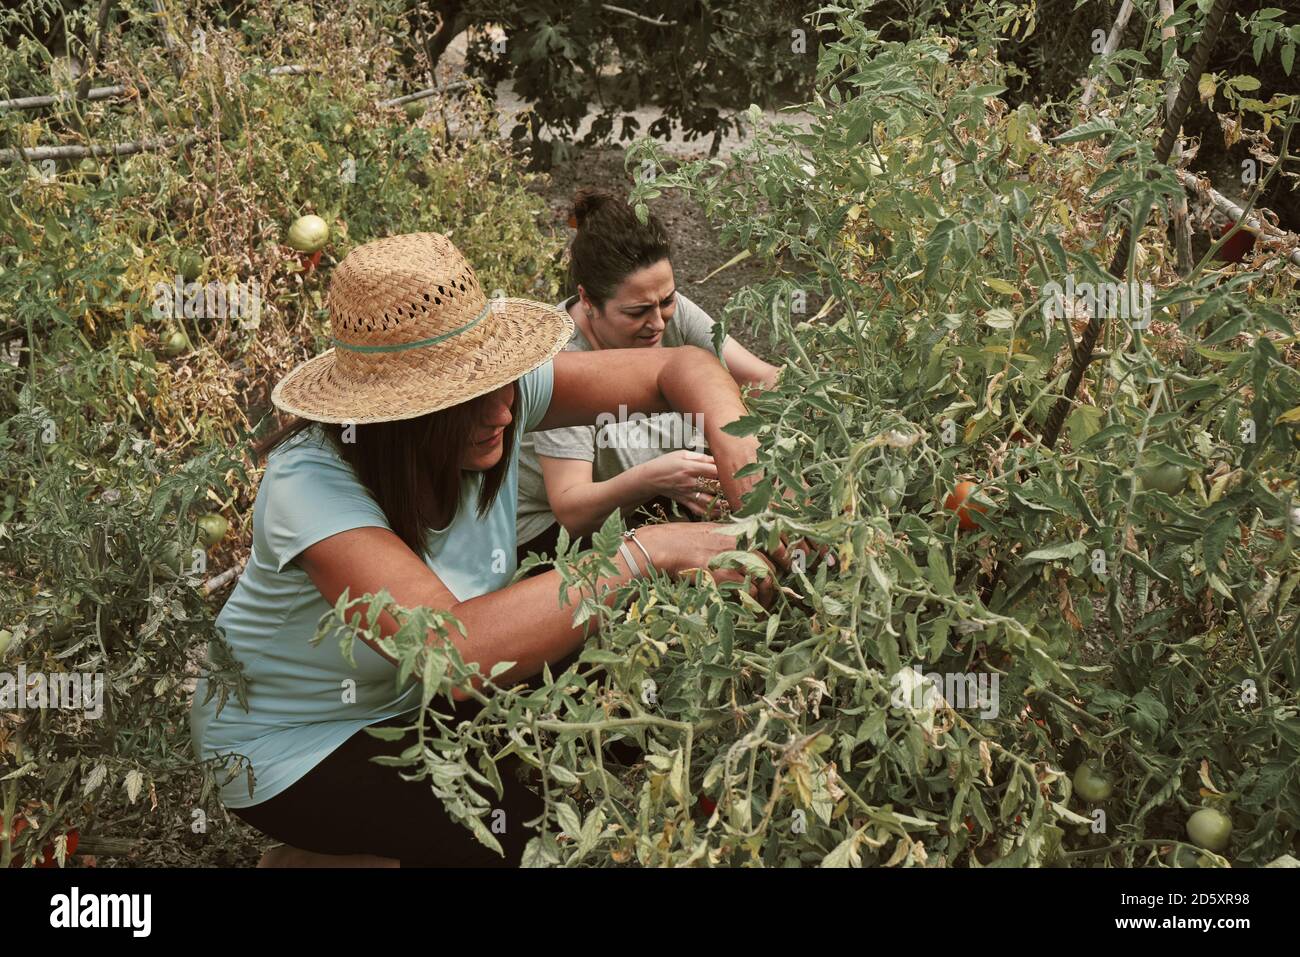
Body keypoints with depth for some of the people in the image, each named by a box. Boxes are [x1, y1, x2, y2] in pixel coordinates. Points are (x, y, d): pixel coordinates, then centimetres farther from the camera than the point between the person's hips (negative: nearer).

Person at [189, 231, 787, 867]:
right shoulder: (313, 482, -36)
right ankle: (304, 858, 3)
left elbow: (679, 368, -13)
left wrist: (738, 453, -35)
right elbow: (454, 650, -49)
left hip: (418, 697, 7)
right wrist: (646, 552, -46)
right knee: (534, 825, -22)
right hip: (293, 743, -7)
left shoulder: (502, 394, -19)